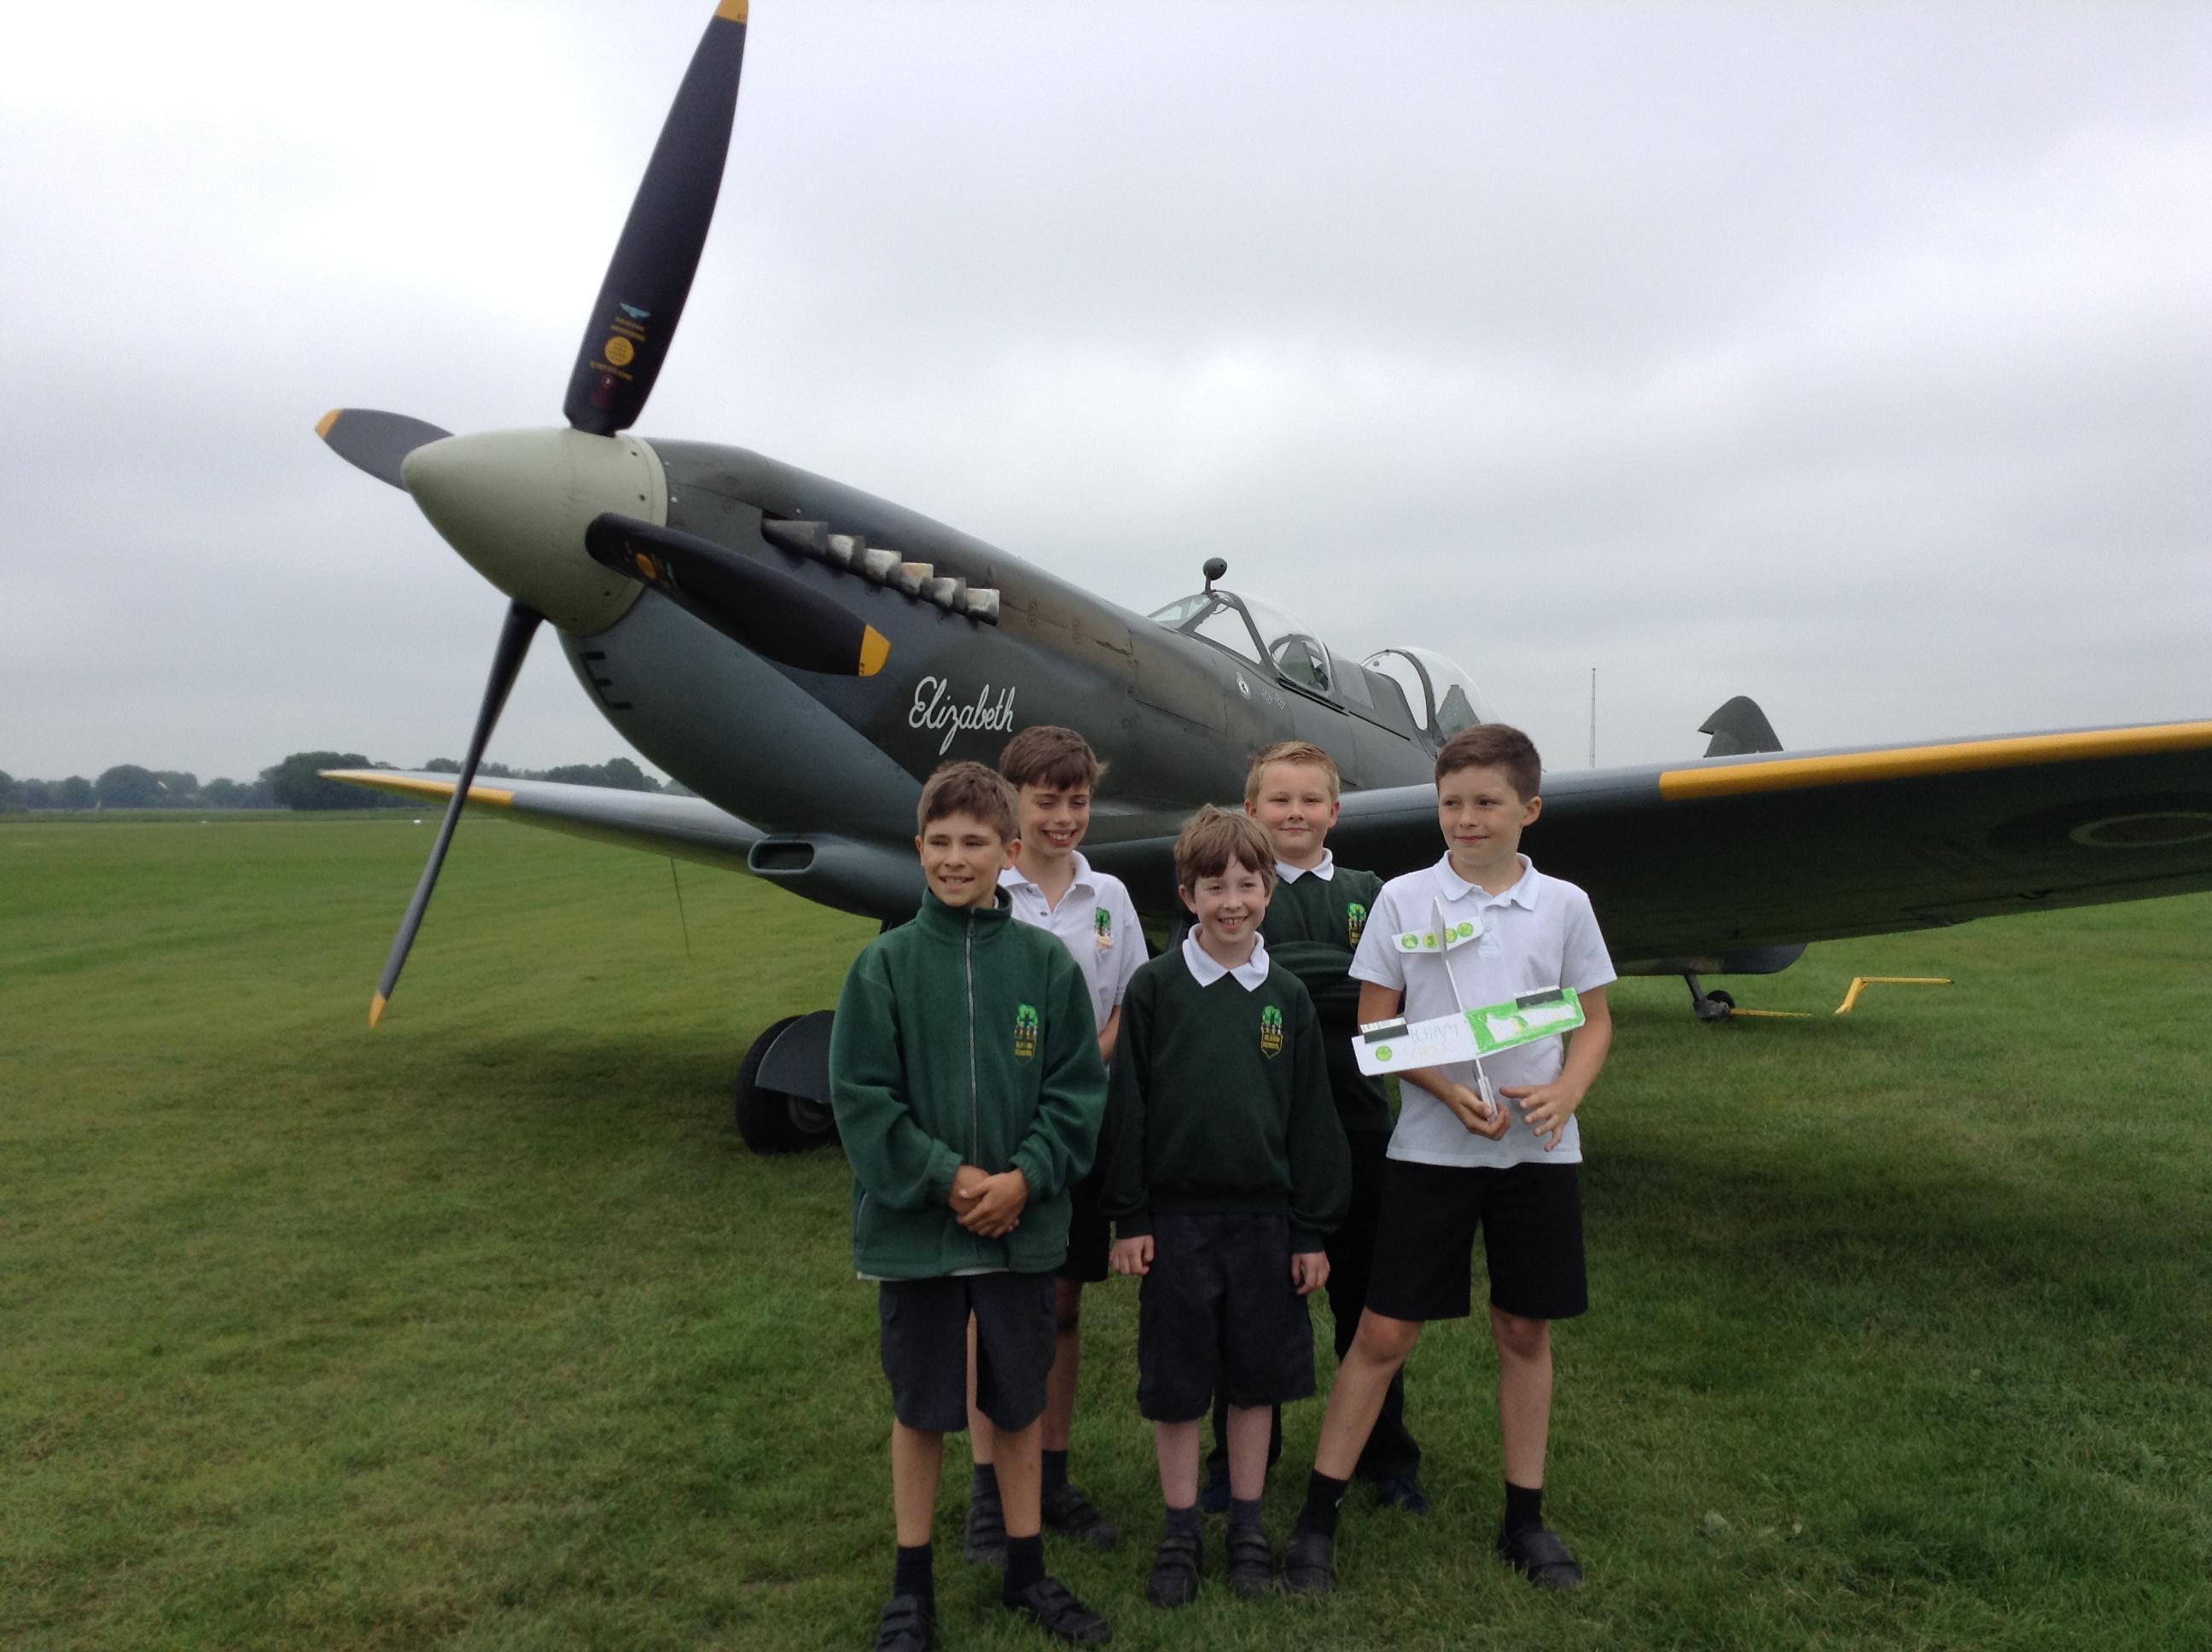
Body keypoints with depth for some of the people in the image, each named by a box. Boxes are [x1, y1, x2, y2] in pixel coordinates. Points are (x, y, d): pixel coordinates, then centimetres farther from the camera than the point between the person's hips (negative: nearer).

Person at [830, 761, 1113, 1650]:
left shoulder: (1047, 962, -3)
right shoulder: (884, 964, -6)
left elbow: (1077, 1091, -2)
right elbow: (860, 1097, -8)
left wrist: (1024, 1179, -15)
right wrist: (948, 1178, -15)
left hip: (1023, 1226, 1)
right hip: (914, 1228, -1)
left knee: (1019, 1403, 15)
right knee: (919, 1409, 12)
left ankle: (1027, 1571, 34)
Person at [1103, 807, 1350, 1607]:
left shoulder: (1288, 997, 2)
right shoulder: (1155, 988, -4)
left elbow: (1312, 1117, 5)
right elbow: (1127, 1105, -3)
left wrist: (1313, 1230, 4)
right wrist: (1128, 1218, -5)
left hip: (1265, 1218, 2)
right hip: (1177, 1218, -2)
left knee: (1255, 1377, 12)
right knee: (1174, 1384, 8)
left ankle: (1247, 1526, 29)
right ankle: (1180, 1532, 25)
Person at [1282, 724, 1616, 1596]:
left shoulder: (1563, 905, 3)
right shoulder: (1403, 900, -2)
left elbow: (1595, 1024, 9)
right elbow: (1375, 1027, -1)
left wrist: (1564, 1093, -10)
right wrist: (1449, 1091, -16)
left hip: (1538, 1150, 2)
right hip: (1430, 1149, -2)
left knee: (1526, 1329, 12)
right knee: (1384, 1331, 1)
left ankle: (1525, 1517, 29)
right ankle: (1317, 1516, 13)